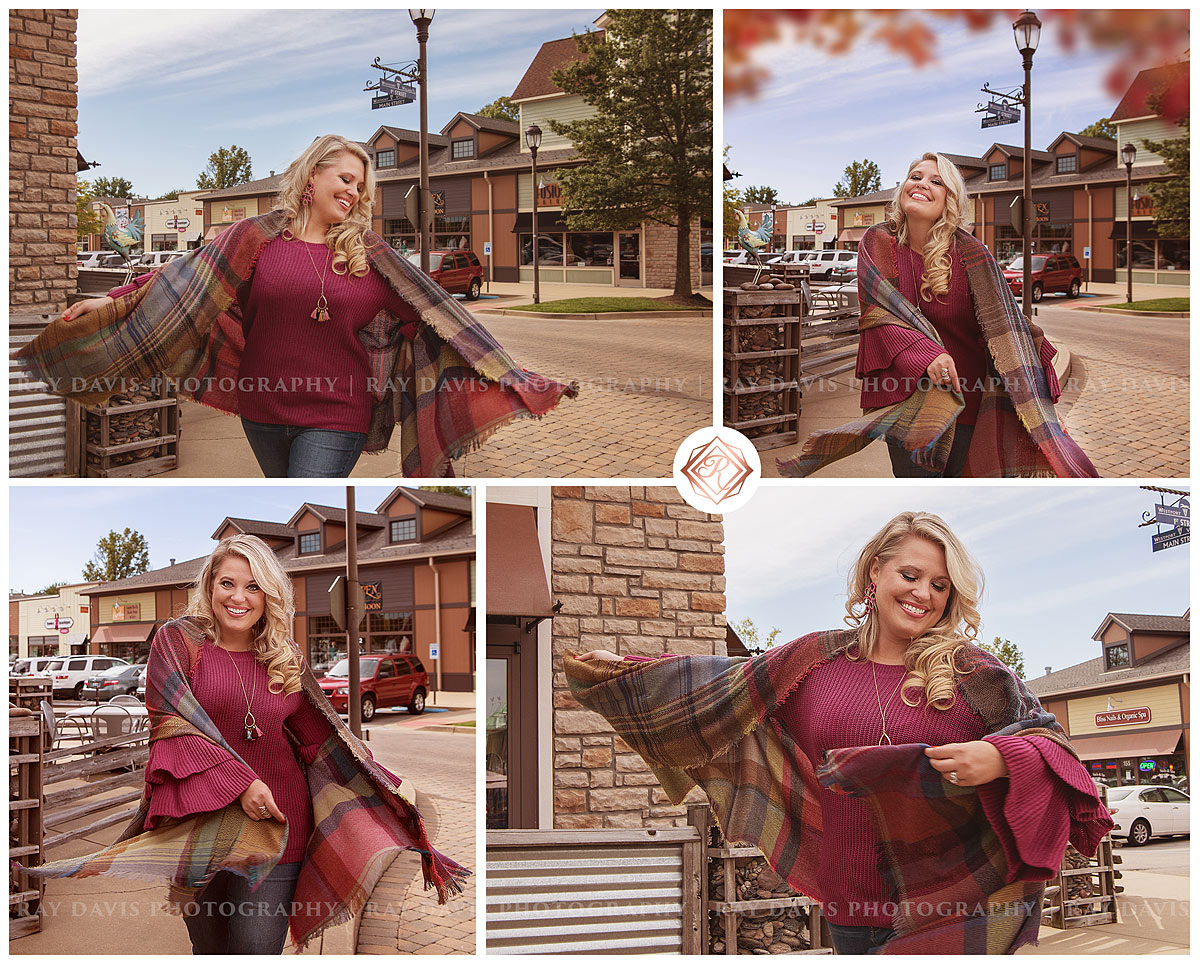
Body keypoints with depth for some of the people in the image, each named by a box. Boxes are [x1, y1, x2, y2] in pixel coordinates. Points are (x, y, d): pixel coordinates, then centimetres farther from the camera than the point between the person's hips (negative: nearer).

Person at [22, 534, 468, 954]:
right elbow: (171, 723, -8)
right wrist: (239, 782, -19)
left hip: (274, 821, 1)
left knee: (258, 948, -11)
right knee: (210, 950, 5)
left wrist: (388, 798, 6)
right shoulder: (179, 641, 2)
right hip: (199, 825, -1)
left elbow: (322, 744, 14)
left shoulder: (287, 661, 10)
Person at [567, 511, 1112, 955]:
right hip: (854, 915, 3)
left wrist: (1001, 759, -29)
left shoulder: (974, 674, -4)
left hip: (959, 911, -3)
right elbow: (725, 690, 16)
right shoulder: (818, 661, 6)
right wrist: (622, 670, 15)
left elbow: (1048, 741, -6)